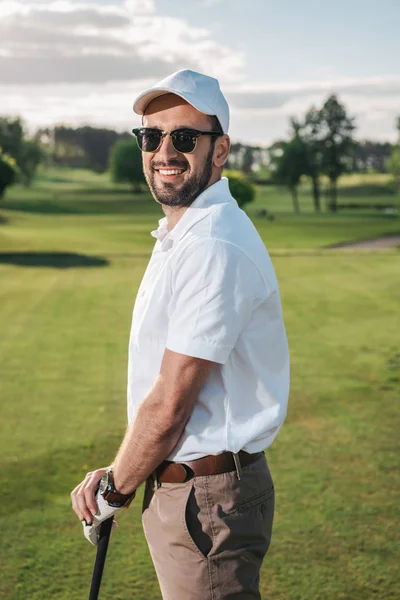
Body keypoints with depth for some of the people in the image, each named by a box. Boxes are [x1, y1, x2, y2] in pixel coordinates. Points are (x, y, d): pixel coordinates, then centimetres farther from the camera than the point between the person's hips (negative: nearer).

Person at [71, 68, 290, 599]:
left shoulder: (215, 249, -23)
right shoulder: (180, 236, 11)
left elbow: (168, 408, -21)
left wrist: (114, 490, -7)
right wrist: (120, 477, 6)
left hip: (207, 500, -10)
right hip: (174, 486, 10)